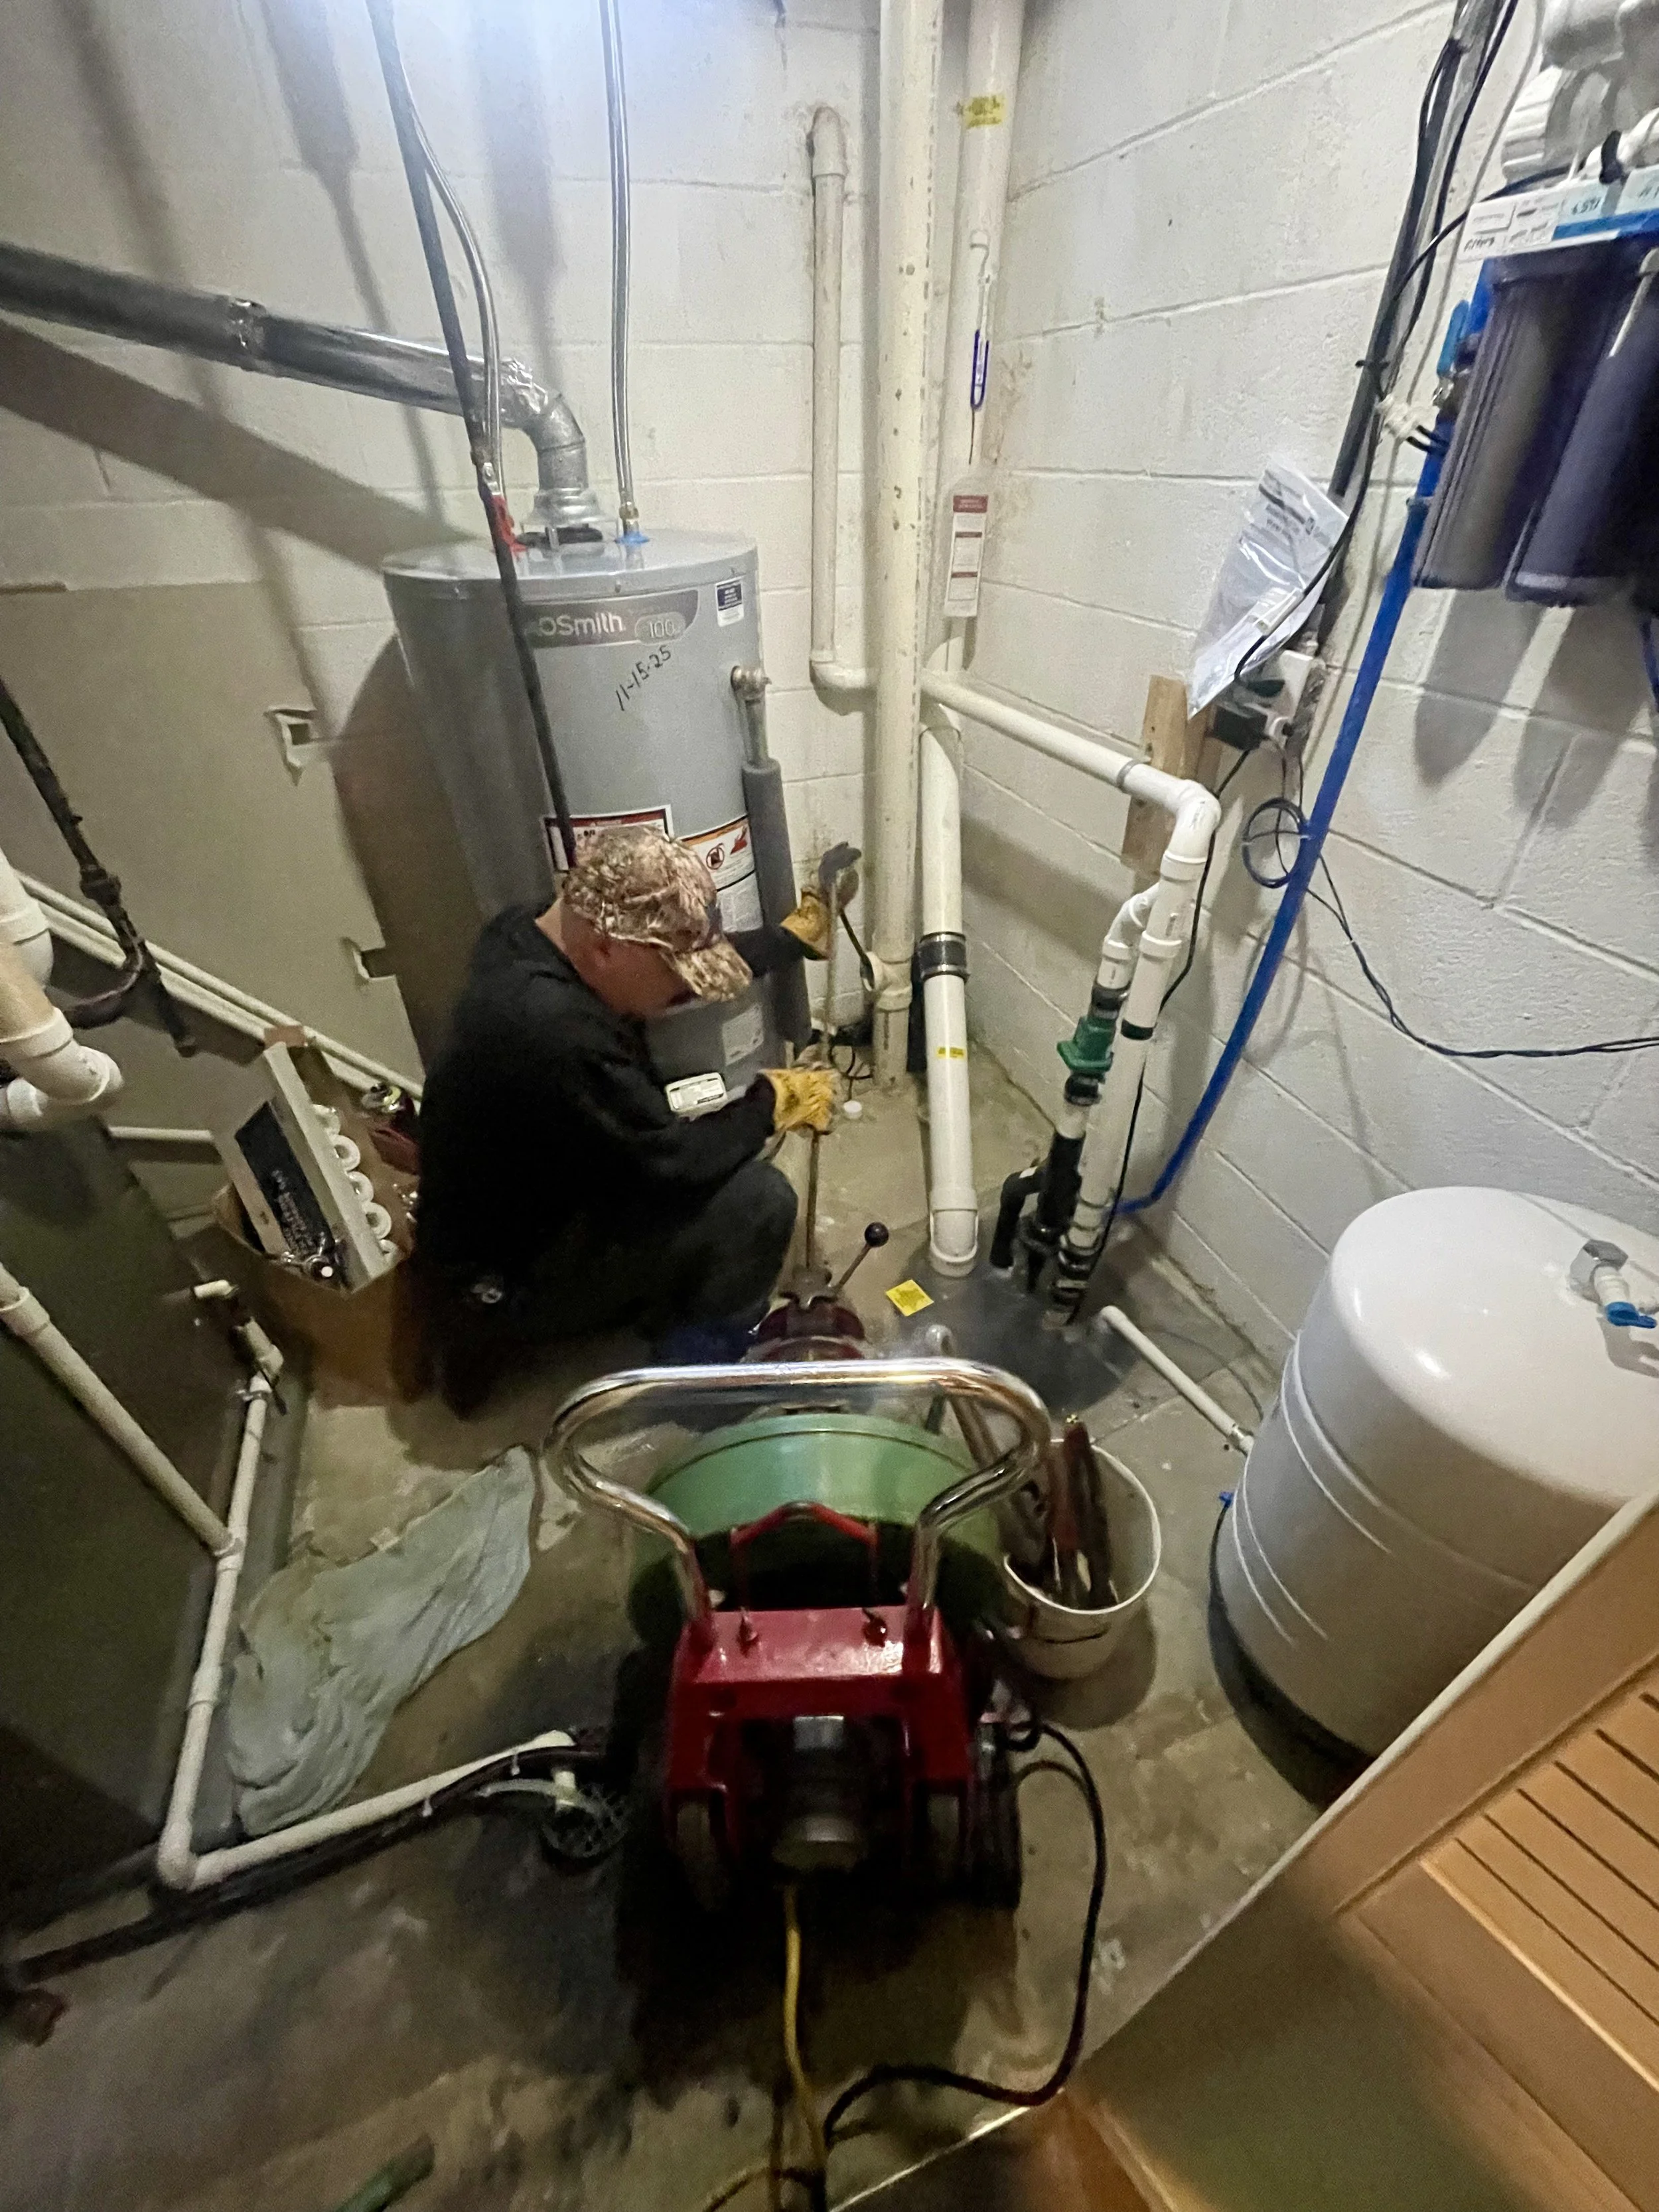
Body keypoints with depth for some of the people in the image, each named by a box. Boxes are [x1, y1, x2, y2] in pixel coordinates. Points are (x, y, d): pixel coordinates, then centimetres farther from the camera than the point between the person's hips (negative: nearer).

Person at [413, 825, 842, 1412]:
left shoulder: (531, 935, -7)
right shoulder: (553, 1029, -37)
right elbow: (675, 1164, -27)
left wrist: (796, 935, 13)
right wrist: (774, 1101, -13)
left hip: (515, 1215, 10)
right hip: (502, 1283, -9)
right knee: (756, 1199, -19)